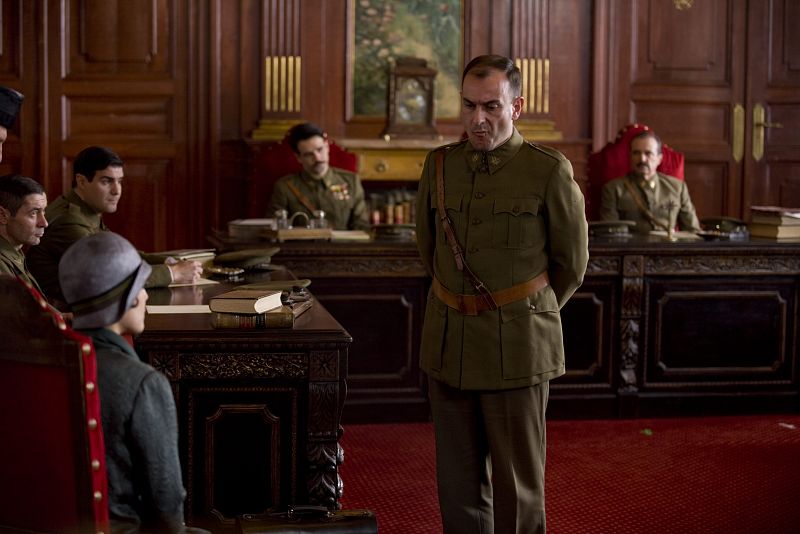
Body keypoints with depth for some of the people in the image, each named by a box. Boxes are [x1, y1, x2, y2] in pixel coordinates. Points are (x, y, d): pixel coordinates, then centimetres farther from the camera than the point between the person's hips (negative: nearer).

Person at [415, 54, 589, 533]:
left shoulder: (550, 171, -7)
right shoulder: (439, 165, 5)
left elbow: (572, 263, 2)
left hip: (517, 349, -4)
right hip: (448, 347, 4)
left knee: (518, 486, 5)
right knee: (458, 482, 13)